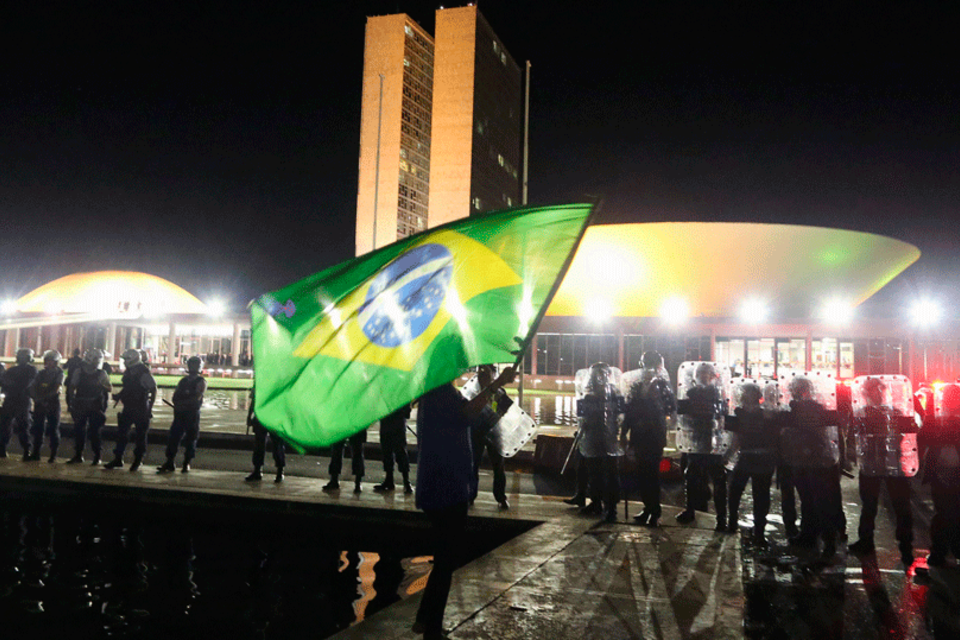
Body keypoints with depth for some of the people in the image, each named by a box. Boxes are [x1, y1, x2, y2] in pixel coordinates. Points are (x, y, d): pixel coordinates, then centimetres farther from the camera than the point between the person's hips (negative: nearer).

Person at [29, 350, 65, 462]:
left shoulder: (59, 373, -2)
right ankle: (36, 453, 12)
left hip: (53, 403, -4)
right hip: (39, 403, 4)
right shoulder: (42, 373, 11)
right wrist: (37, 398, -9)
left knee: (53, 429, -2)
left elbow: (56, 390, -12)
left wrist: (43, 397, -17)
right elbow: (33, 388, 7)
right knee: (38, 428, 4)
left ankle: (53, 454, 1)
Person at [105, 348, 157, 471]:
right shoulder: (128, 372, 9)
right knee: (121, 433, 6)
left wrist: (150, 408, -15)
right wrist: (118, 396, 2)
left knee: (140, 436, 4)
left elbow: (153, 390, -13)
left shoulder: (144, 373, -15)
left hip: (141, 410, -7)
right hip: (128, 409, 7)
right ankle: (118, 459, 14)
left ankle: (137, 460, 14)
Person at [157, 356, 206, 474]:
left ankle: (187, 464, 10)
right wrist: (177, 404, -7)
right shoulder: (183, 381, 16)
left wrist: (182, 403, -17)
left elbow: (197, 398, -13)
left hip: (192, 414, -5)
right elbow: (175, 396, 13)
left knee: (191, 439, 1)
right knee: (173, 437, 0)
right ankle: (170, 462, 5)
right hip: (179, 414, 5)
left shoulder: (201, 382, -1)